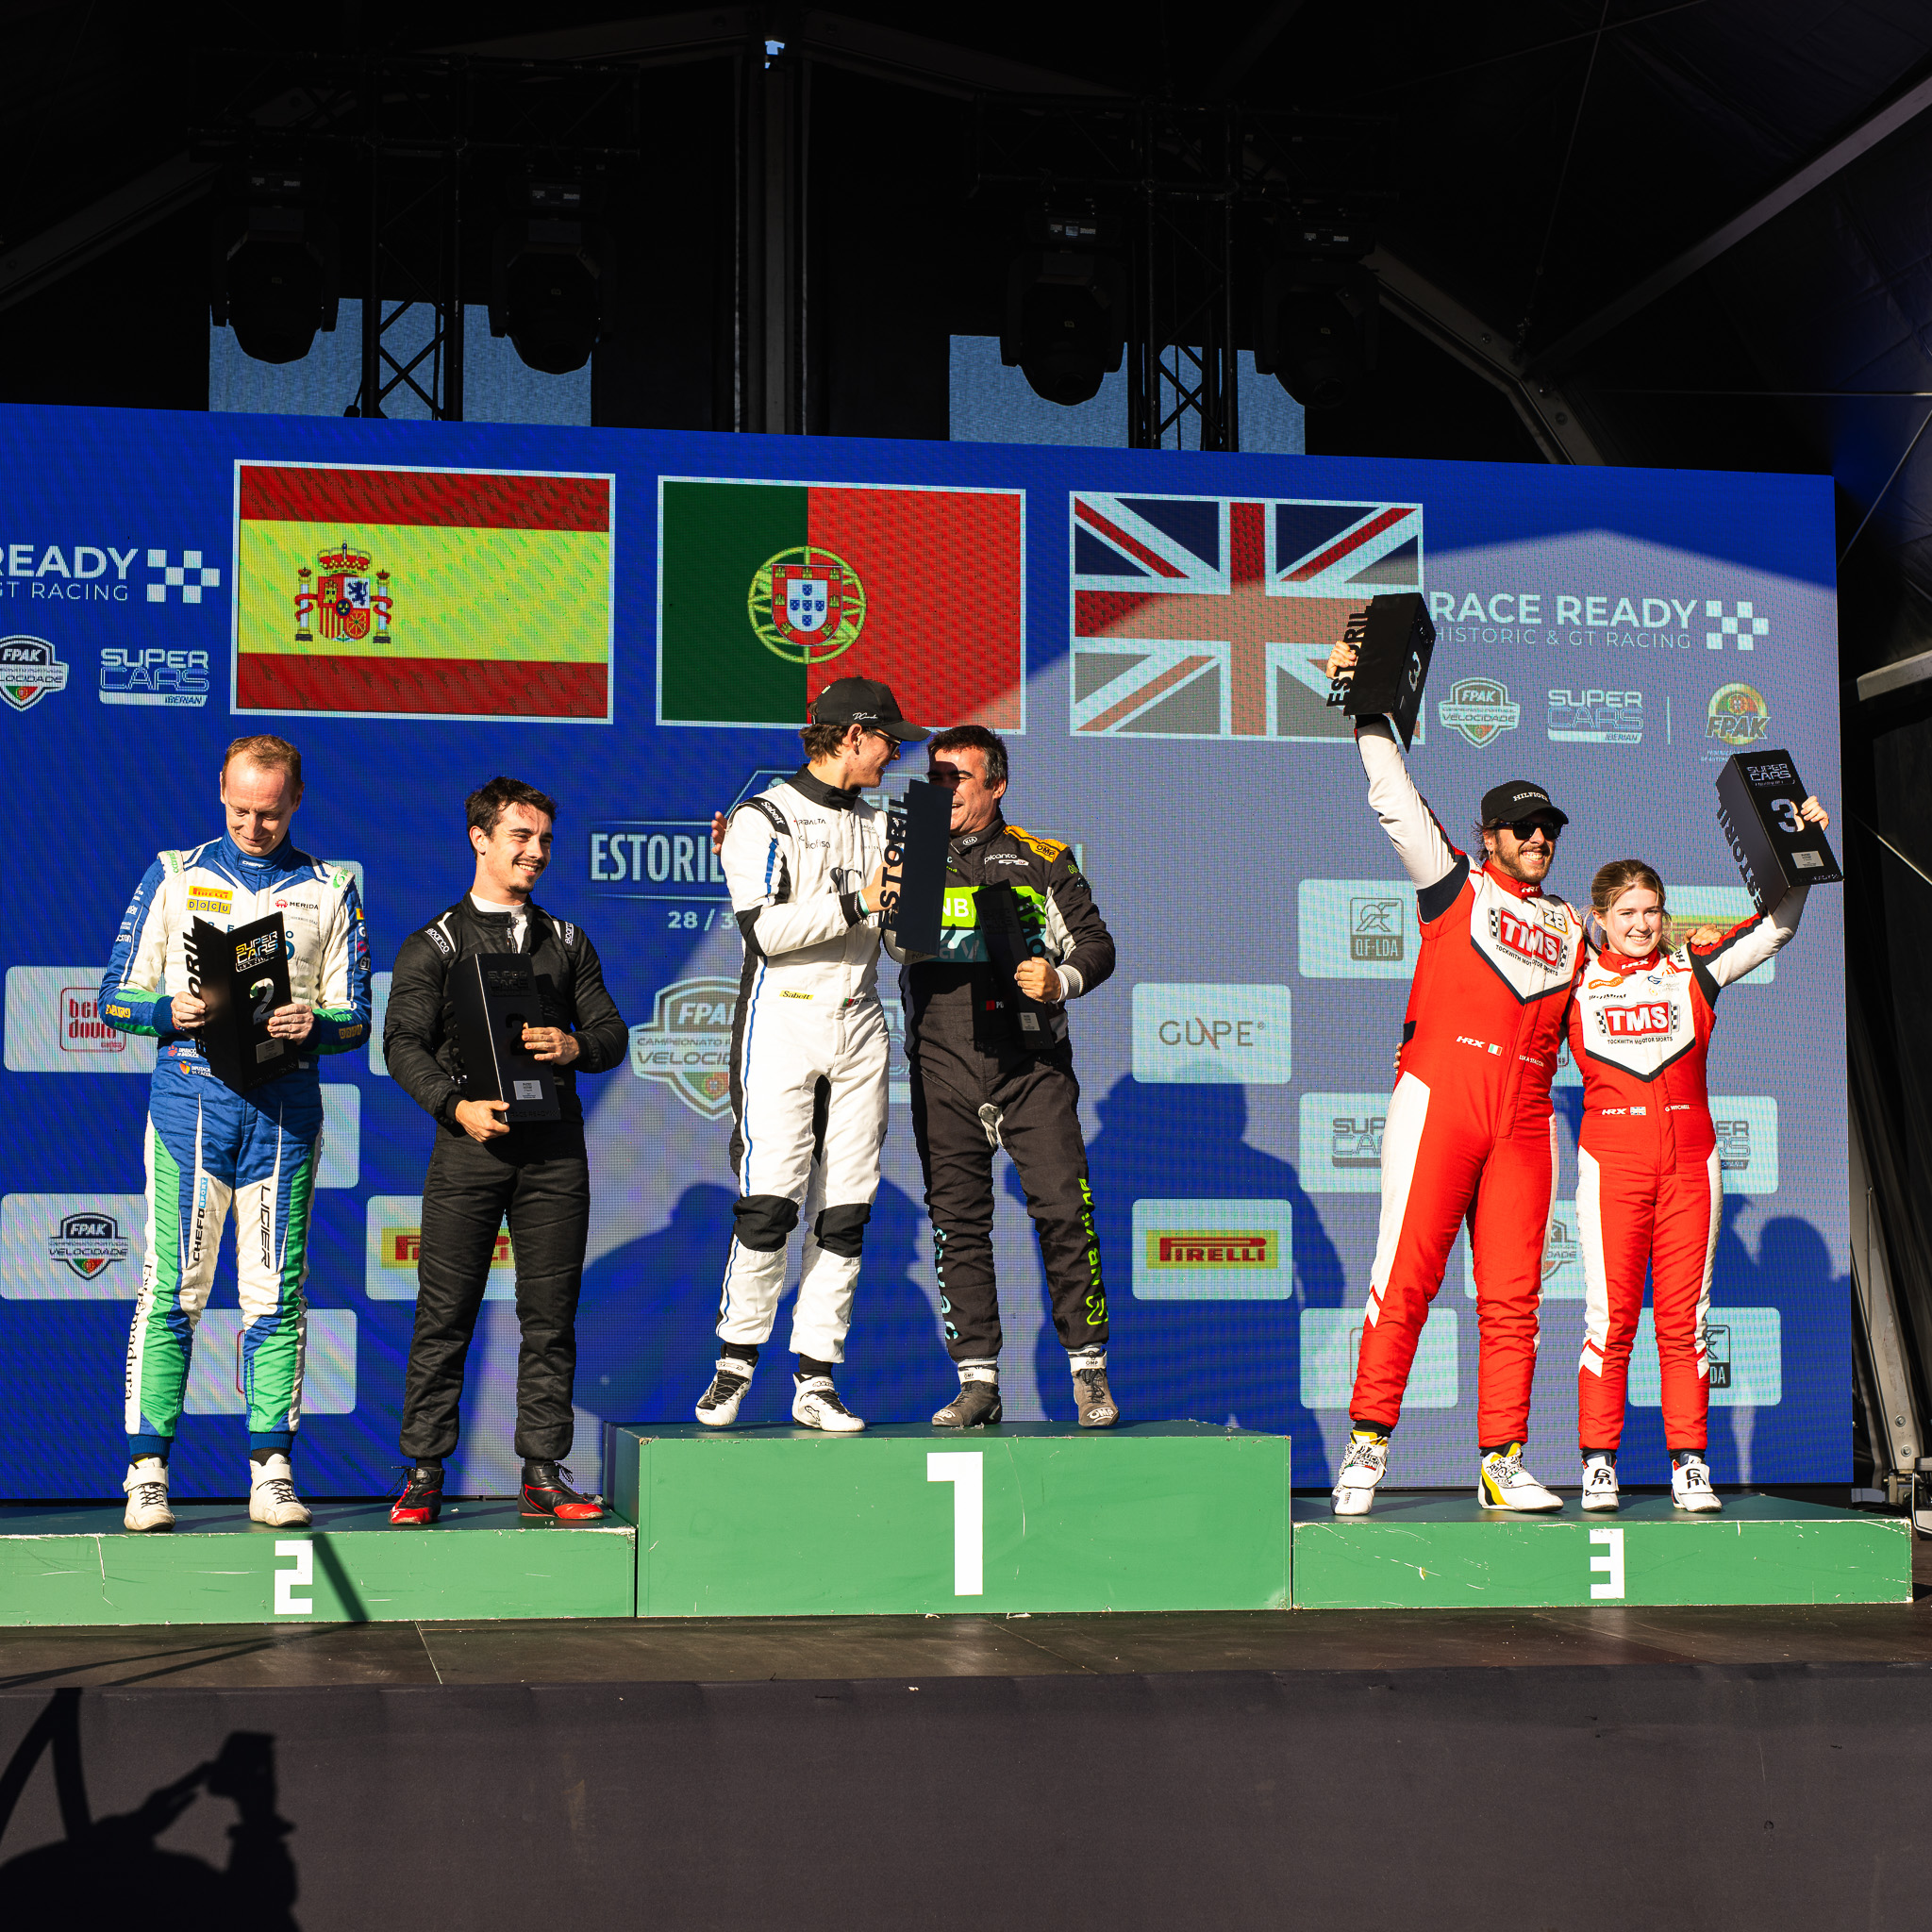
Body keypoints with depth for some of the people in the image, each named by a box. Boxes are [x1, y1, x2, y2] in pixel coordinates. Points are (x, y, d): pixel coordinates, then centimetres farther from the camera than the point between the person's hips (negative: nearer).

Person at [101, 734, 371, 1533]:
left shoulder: (330, 890, 13)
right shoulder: (173, 876, 11)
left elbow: (356, 1016, 9)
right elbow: (118, 996, 7)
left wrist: (315, 1024, -13)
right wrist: (172, 1010, -13)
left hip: (286, 1104, 1)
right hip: (189, 1092, -1)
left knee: (276, 1294, 1)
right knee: (172, 1288, -6)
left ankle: (271, 1473, 5)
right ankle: (148, 1473, -5)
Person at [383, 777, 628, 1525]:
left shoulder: (566, 943, 19)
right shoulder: (434, 945, 7)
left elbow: (612, 1033, 15)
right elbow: (404, 1042, -2)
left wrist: (574, 1046, -8)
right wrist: (457, 1104, -17)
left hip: (555, 1145, 3)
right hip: (470, 1141, -3)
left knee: (550, 1314, 2)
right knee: (444, 1314, -3)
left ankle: (543, 1471, 7)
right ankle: (424, 1471, 3)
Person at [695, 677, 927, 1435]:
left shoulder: (876, 826, 18)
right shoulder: (764, 819, -1)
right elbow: (765, 929, -14)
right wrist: (857, 902, -16)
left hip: (859, 1027, 6)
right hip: (782, 1023, -5)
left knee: (844, 1213, 1)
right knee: (769, 1201, -12)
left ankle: (814, 1381, 5)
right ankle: (735, 1362, 4)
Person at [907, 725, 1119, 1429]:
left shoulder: (1040, 861, 8)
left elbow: (1097, 943, 9)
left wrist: (1062, 981, -13)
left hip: (1031, 1062, -2)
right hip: (942, 1068, 2)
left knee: (1063, 1208, -10)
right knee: (957, 1220, 1)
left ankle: (1088, 1370, 1)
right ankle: (977, 1380, 7)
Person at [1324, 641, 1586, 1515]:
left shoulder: (1572, 926, 23)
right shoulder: (1454, 885, 10)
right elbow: (1395, 802, 1)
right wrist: (1371, 714, -3)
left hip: (1525, 1115, 4)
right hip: (1439, 1093, -4)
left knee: (1512, 1292, 1)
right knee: (1407, 1270, -11)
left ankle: (1501, 1461, 4)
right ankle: (1367, 1442, -8)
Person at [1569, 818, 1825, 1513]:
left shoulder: (1693, 970, 9)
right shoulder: (1575, 978, 7)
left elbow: (1776, 927, 9)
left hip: (1689, 1157, 2)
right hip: (1612, 1160, -1)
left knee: (1685, 1316, 2)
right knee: (1610, 1316, -5)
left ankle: (1690, 1465, 7)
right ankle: (1597, 1462, 4)